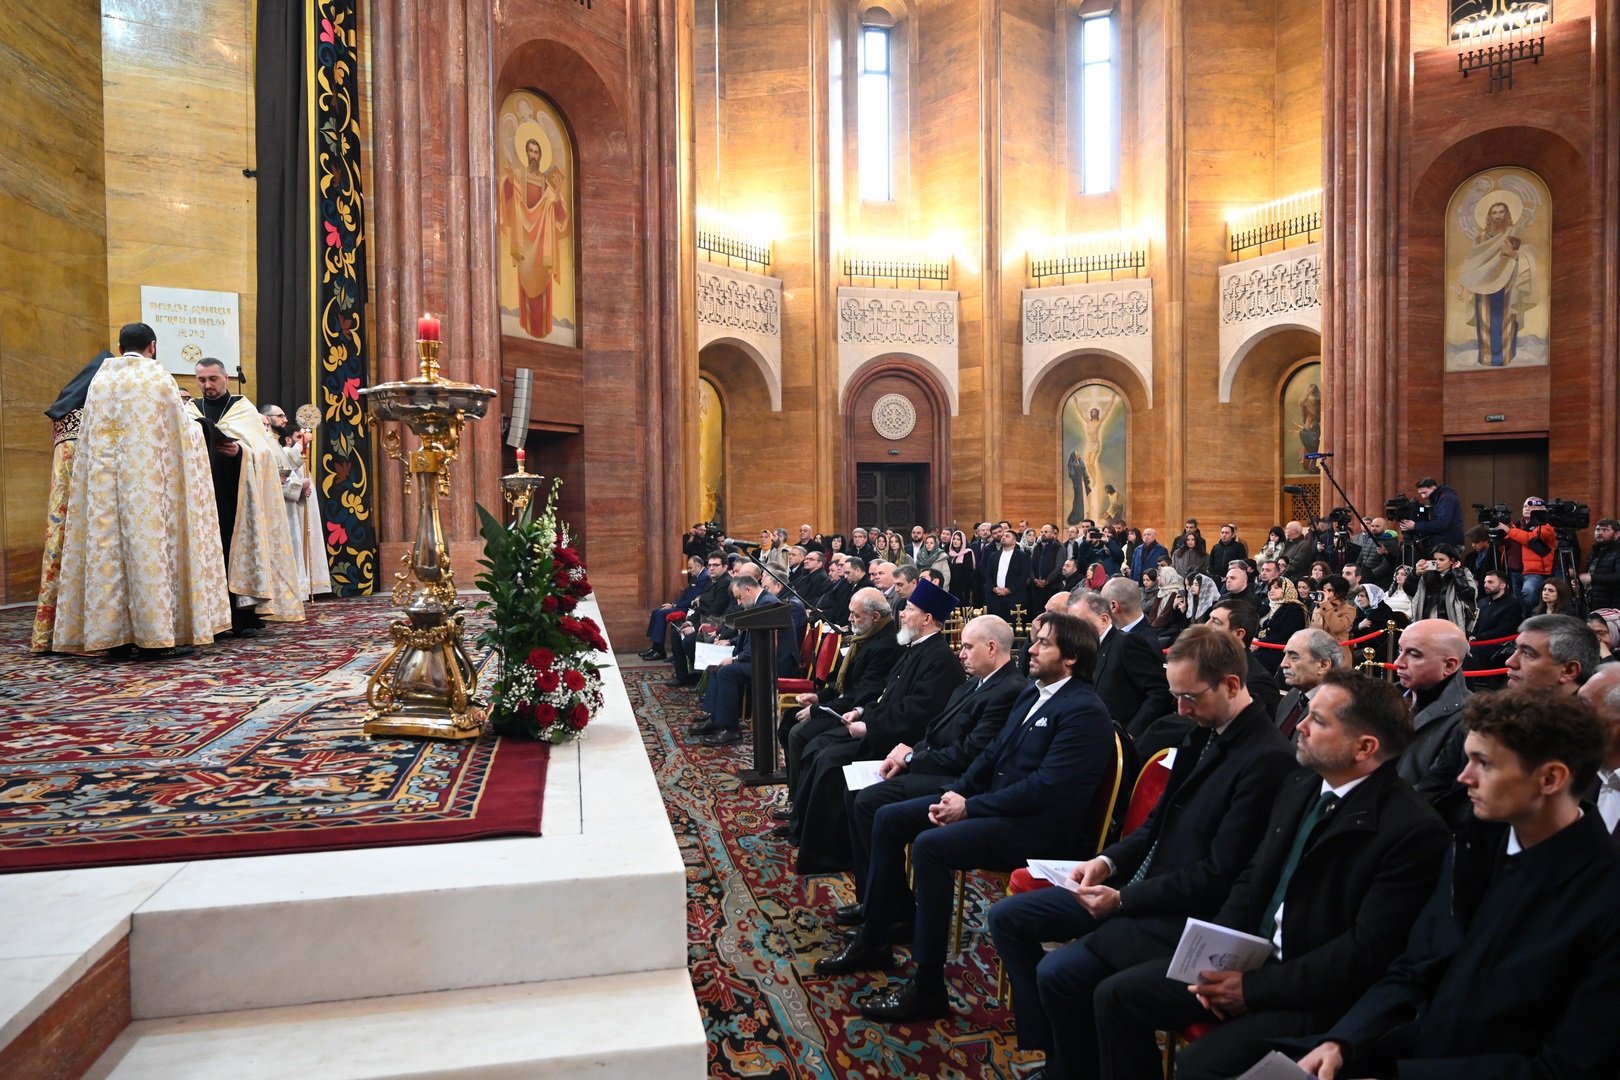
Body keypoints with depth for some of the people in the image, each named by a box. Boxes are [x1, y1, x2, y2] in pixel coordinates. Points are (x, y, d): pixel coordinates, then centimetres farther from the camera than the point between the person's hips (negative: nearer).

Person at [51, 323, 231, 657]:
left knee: (107, 547, 4)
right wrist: (197, 430, 21)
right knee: (149, 544, -2)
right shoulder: (158, 377, -2)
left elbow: (89, 437, 12)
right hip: (147, 476, -4)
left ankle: (112, 634, 5)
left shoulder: (99, 379, 10)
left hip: (104, 480, 4)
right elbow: (182, 431, 2)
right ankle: (152, 633, -2)